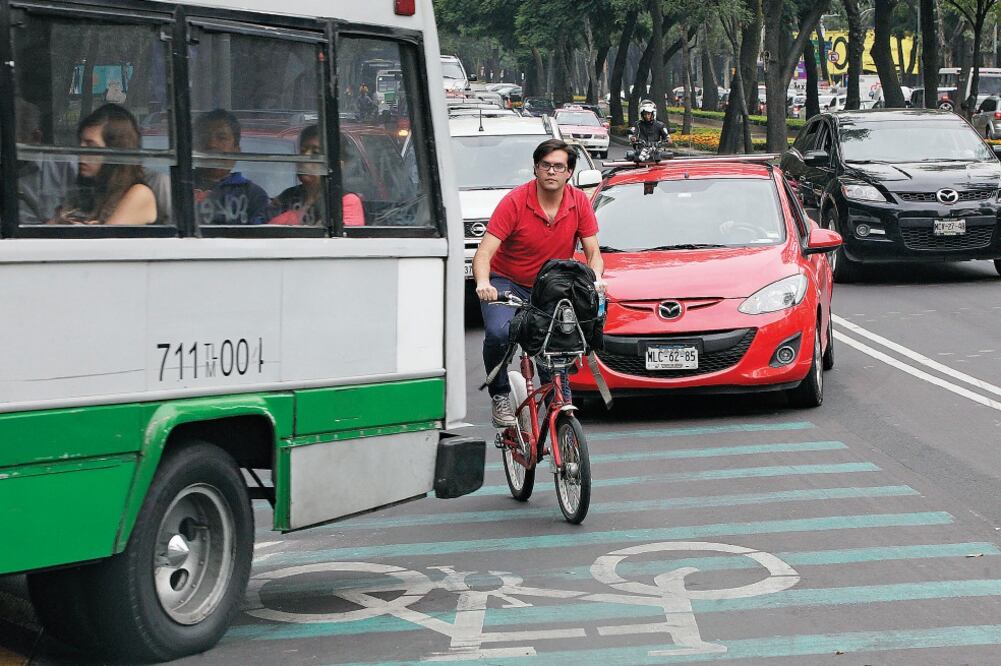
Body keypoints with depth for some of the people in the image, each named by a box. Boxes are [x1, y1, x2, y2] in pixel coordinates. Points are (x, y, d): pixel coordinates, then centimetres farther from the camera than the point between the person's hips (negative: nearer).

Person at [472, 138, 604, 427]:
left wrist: (596, 279, -25)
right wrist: (483, 283, -43)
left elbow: (593, 253, -3)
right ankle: (499, 397, -8)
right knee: (498, 333, -29)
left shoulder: (579, 203, -7)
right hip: (507, 282, -3)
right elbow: (484, 253, -23)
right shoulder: (515, 201, -18)